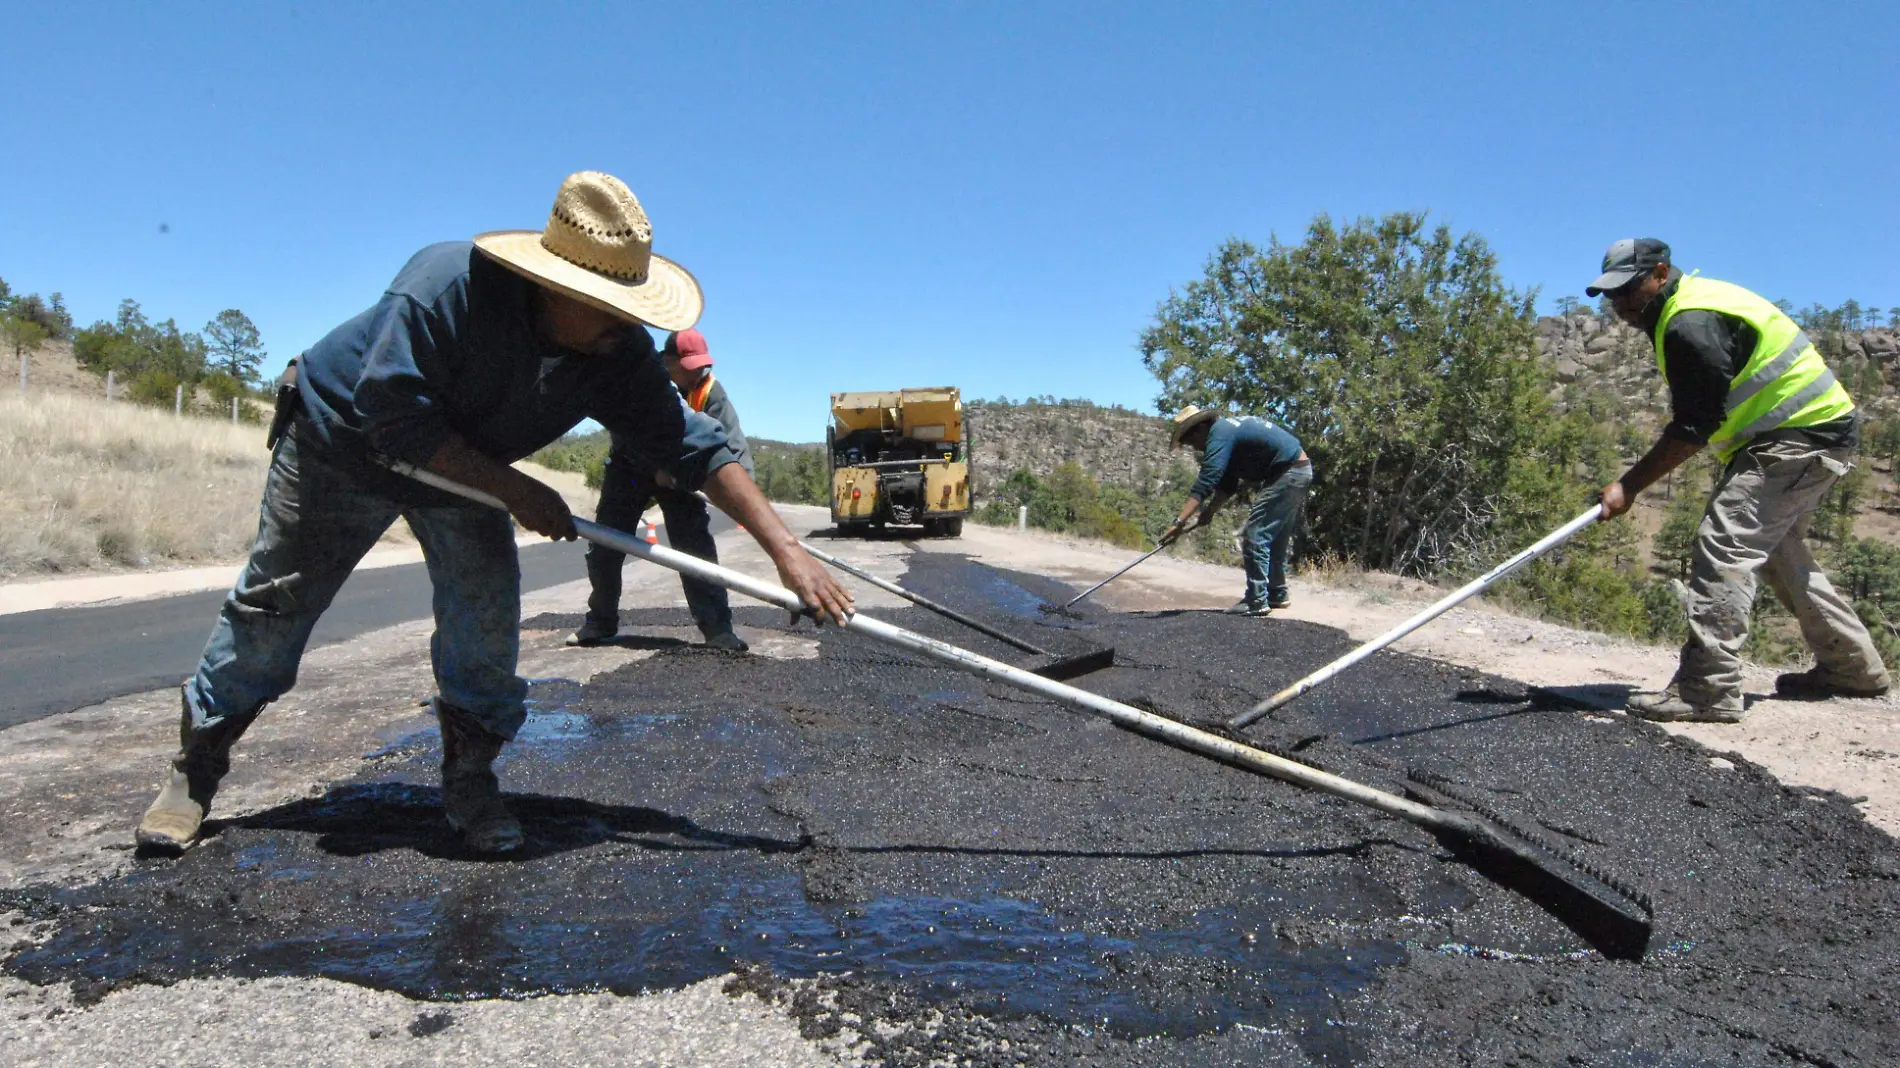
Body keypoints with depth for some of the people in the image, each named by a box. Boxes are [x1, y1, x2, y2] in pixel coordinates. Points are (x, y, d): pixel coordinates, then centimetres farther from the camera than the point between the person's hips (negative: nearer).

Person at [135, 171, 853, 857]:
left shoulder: (620, 353, -24)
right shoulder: (446, 284, -37)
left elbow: (694, 448, -27)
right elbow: (395, 419, -34)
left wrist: (786, 551, -35)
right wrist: (514, 489, -34)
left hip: (466, 472, 4)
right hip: (342, 438, -3)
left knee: (487, 616, -10)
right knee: (273, 606, 4)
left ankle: (469, 783, 7)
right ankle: (195, 769, 23)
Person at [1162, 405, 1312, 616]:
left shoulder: (1219, 434, -15)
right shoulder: (1229, 429, 15)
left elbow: (1205, 483, -24)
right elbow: (1227, 484, 18)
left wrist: (1179, 522, -28)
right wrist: (1208, 512, 8)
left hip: (1287, 474, -10)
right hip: (1300, 470, 10)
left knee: (1254, 536, -7)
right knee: (1274, 537, 19)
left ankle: (1257, 601, -6)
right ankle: (1277, 594, 27)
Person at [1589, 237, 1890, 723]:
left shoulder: (1691, 325, -20)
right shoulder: (1691, 305, 13)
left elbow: (1692, 430, -21)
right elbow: (1699, 416, 18)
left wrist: (1628, 486, -18)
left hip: (1799, 438, -11)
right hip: (1815, 431, 11)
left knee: (1724, 545, -18)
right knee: (1777, 550, 21)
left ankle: (1707, 690, -22)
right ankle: (1853, 668, 32)